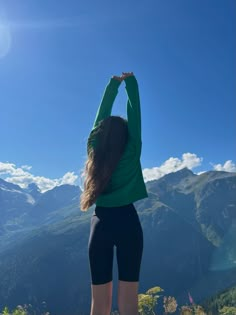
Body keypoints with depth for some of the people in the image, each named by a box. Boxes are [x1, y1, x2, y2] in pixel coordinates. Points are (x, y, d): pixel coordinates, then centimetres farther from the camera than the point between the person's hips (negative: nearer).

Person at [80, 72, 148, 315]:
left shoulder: (94, 150, 3)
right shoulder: (132, 151, -3)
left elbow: (101, 115, 13)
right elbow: (134, 114, 5)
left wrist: (113, 85, 23)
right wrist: (131, 83, 18)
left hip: (101, 224, 3)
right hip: (127, 222, -2)